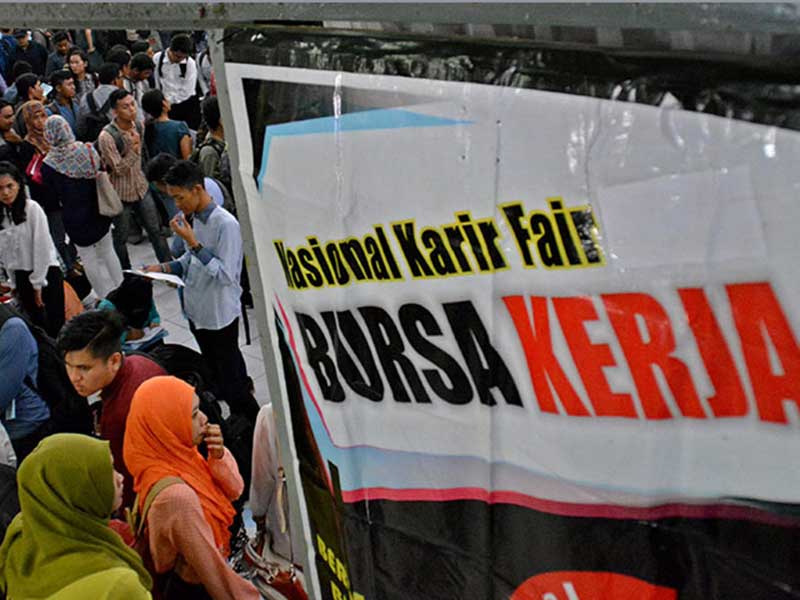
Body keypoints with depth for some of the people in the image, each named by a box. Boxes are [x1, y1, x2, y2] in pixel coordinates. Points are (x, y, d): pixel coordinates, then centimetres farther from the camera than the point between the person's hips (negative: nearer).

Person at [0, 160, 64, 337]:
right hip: (21, 276, 5)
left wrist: (38, 284, -9)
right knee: (37, 324, 10)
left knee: (55, 325, -3)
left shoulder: (32, 209, -14)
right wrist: (14, 284, 9)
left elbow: (42, 248, -12)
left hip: (46, 273, -5)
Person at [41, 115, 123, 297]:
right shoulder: (87, 150, -10)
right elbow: (100, 174, 2)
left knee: (89, 258, 11)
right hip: (98, 211, 4)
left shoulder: (48, 165, -18)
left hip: (75, 219, -4)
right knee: (107, 251, 20)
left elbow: (52, 196, -9)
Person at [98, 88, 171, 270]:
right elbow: (119, 169, -23)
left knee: (156, 230, 10)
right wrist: (133, 149, -34)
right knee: (121, 237, 10)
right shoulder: (106, 136, -24)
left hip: (141, 188, 6)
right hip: (121, 194, -5)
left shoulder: (138, 126, -2)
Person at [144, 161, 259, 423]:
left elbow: (226, 275, -26)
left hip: (220, 315, -8)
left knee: (231, 378, 0)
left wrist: (193, 243, -28)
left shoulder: (225, 224, -23)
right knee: (213, 371, 22)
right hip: (197, 311, 8)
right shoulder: (192, 218, 2)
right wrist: (165, 268, -3)